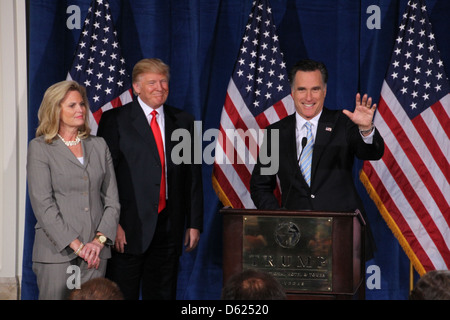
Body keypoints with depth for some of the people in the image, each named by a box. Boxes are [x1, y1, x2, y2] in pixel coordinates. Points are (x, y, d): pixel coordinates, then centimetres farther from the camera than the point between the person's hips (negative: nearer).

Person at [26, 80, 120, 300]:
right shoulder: (40, 148, 1)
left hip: (95, 251, 3)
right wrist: (75, 245, -13)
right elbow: (43, 204, -8)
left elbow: (112, 199, 10)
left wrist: (99, 240, -6)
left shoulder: (99, 146, 14)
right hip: (56, 252, -3)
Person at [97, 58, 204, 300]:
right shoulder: (115, 120, 0)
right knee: (122, 295, -2)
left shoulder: (183, 121, 12)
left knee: (162, 294, 8)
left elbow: (193, 176, 12)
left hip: (169, 224, 4)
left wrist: (194, 223, 6)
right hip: (129, 227, -4)